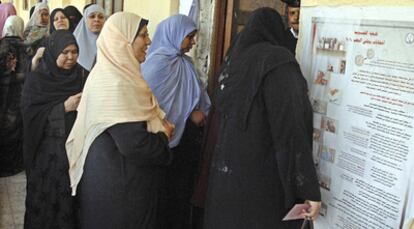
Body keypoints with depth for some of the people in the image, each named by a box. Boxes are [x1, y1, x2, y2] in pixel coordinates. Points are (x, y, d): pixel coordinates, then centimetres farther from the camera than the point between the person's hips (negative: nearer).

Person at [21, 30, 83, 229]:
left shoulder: (79, 77, 8)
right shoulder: (36, 79, -2)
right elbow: (29, 113, -11)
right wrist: (63, 107, -17)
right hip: (47, 151, -2)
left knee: (72, 197, 2)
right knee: (47, 199, 3)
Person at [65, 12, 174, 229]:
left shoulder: (115, 73, 7)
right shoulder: (115, 83, -25)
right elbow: (134, 144, -30)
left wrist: (160, 123, -2)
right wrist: (163, 138, -12)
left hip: (112, 175, 10)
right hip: (118, 183, -10)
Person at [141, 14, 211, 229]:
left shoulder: (184, 62, 10)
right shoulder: (158, 63, -14)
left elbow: (197, 96, 17)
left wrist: (199, 112, -5)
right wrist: (189, 116, -14)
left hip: (188, 140, 8)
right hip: (170, 142, -7)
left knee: (185, 193, 15)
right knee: (170, 197, 4)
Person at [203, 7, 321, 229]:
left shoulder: (236, 60, 9)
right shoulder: (278, 61, -12)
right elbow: (291, 128, -20)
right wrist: (310, 189, -19)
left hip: (226, 173, 7)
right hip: (263, 180, -7)